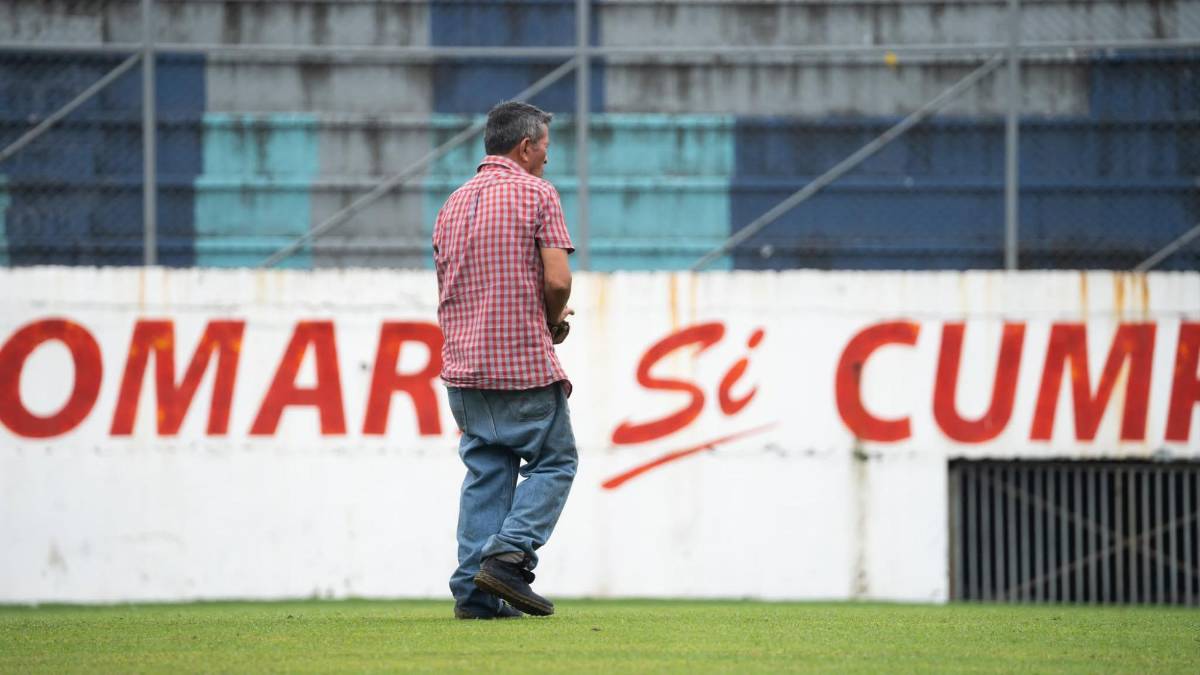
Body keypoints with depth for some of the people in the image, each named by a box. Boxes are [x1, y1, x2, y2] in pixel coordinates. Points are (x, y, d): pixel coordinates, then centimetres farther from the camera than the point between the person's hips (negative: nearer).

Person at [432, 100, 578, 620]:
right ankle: (509, 555, -11)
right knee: (553, 462, 6)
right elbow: (557, 280, -14)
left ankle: (474, 590, 0)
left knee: (486, 472, 8)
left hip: (463, 363, 6)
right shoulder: (537, 194, -4)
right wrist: (555, 323, 8)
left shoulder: (454, 203, 16)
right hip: (526, 363, -6)